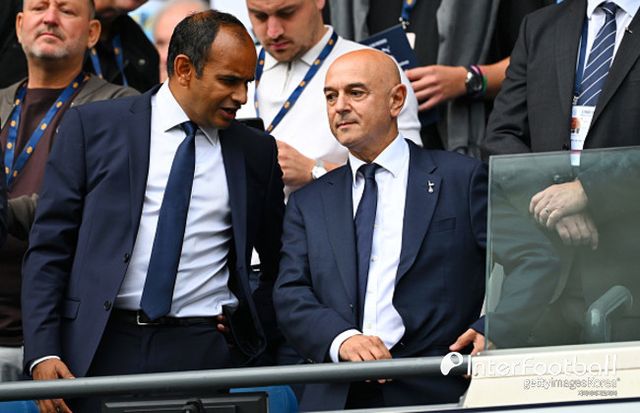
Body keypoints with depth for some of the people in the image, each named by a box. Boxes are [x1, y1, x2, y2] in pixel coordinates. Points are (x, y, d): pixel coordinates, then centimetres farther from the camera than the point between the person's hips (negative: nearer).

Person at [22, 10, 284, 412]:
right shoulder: (92, 126, 5)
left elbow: (280, 265, 22)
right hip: (99, 348, -1)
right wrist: (43, 353, -7)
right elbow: (49, 246, 2)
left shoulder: (257, 152, 11)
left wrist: (251, 334, 6)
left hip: (201, 350, 1)